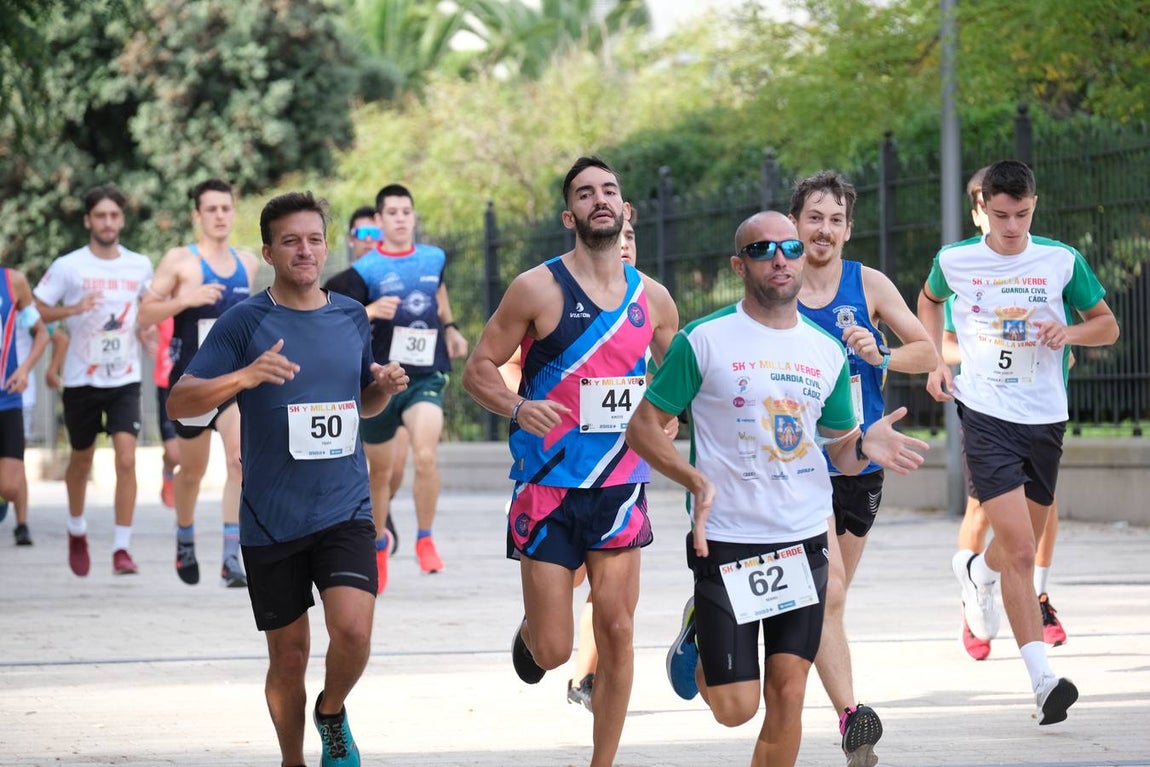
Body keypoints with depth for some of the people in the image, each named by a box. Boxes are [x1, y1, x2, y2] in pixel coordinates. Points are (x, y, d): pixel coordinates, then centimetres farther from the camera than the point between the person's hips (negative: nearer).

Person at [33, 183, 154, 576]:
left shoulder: (140, 266, 2)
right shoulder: (68, 267, -7)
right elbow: (36, 311, -6)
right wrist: (74, 309, -21)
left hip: (125, 380, 1)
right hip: (81, 379, -1)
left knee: (126, 458, -15)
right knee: (81, 458, 15)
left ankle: (122, 547, -12)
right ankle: (77, 531, 40)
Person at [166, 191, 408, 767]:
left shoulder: (352, 317, 8)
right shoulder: (244, 322, -4)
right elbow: (179, 403, -10)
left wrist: (385, 387, -1)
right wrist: (245, 377, -27)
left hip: (345, 509, 2)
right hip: (272, 520, -2)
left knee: (352, 630, -18)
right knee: (289, 654, 5)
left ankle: (332, 713, 14)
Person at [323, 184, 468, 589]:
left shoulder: (434, 259, 5)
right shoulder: (365, 270, -7)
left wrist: (449, 327, 26)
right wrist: (370, 312, -30)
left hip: (426, 376, 1)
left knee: (426, 455, -24)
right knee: (380, 472, 12)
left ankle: (425, 540, -7)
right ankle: (379, 542, 38)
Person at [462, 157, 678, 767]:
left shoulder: (653, 300, 5)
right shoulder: (538, 289, -7)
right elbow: (477, 370, -4)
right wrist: (517, 407, -24)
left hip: (620, 487, 3)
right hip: (548, 488, -3)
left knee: (616, 631, -4)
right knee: (553, 650, -3)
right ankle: (530, 629, 34)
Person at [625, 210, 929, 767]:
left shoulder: (828, 351, 8)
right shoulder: (704, 341, -6)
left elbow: (840, 449, 16)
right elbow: (642, 427, -3)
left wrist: (865, 448, -9)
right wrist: (695, 479, -20)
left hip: (804, 544, 4)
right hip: (726, 545, -4)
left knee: (787, 696, 0)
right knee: (735, 707, -4)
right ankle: (700, 639, 28)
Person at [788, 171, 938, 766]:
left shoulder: (868, 286, 1)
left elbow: (927, 353, 3)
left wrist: (881, 355, -14)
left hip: (860, 464, 3)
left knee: (830, 599, 15)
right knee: (828, 589, -19)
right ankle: (851, 718, -26)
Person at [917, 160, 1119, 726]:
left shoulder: (1062, 261, -2)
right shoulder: (954, 261, -1)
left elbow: (1108, 326, 7)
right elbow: (929, 300, 22)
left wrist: (1068, 333, -13)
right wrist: (935, 361, 10)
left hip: (1045, 418, 3)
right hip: (986, 417, -3)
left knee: (1023, 545, 18)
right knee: (1020, 551, -16)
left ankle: (978, 573, 55)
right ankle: (1042, 679, -20)